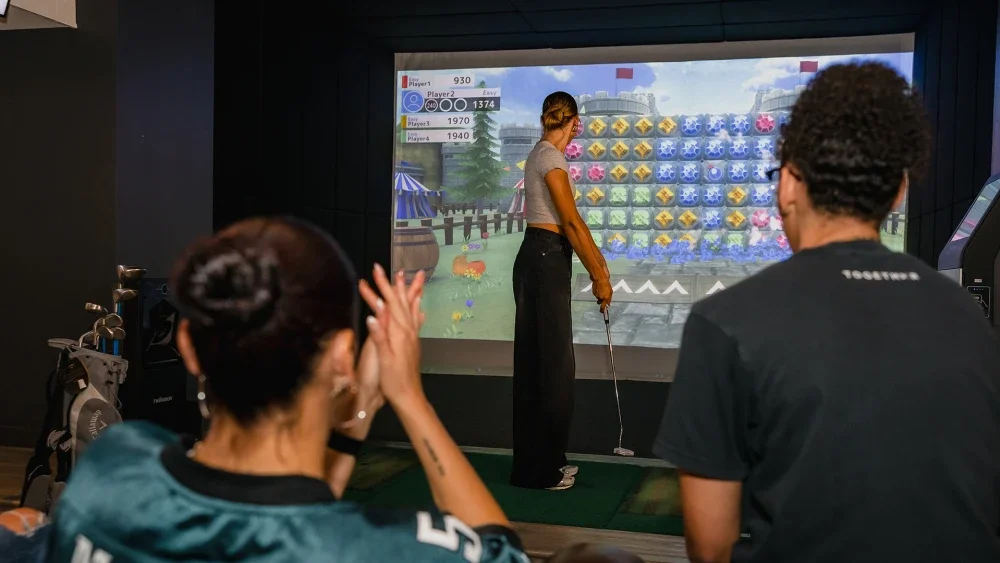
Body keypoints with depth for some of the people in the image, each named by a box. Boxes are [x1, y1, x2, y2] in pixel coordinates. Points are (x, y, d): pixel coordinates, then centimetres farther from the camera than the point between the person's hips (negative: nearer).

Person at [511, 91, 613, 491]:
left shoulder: (542, 155, 16)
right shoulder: (550, 158, -14)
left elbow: (569, 218, 21)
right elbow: (571, 222, -17)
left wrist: (596, 257, 24)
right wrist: (598, 276, -13)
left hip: (538, 259, 10)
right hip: (547, 260, -10)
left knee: (535, 361, 12)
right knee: (553, 363, -4)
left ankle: (534, 464, 21)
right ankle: (543, 471, 4)